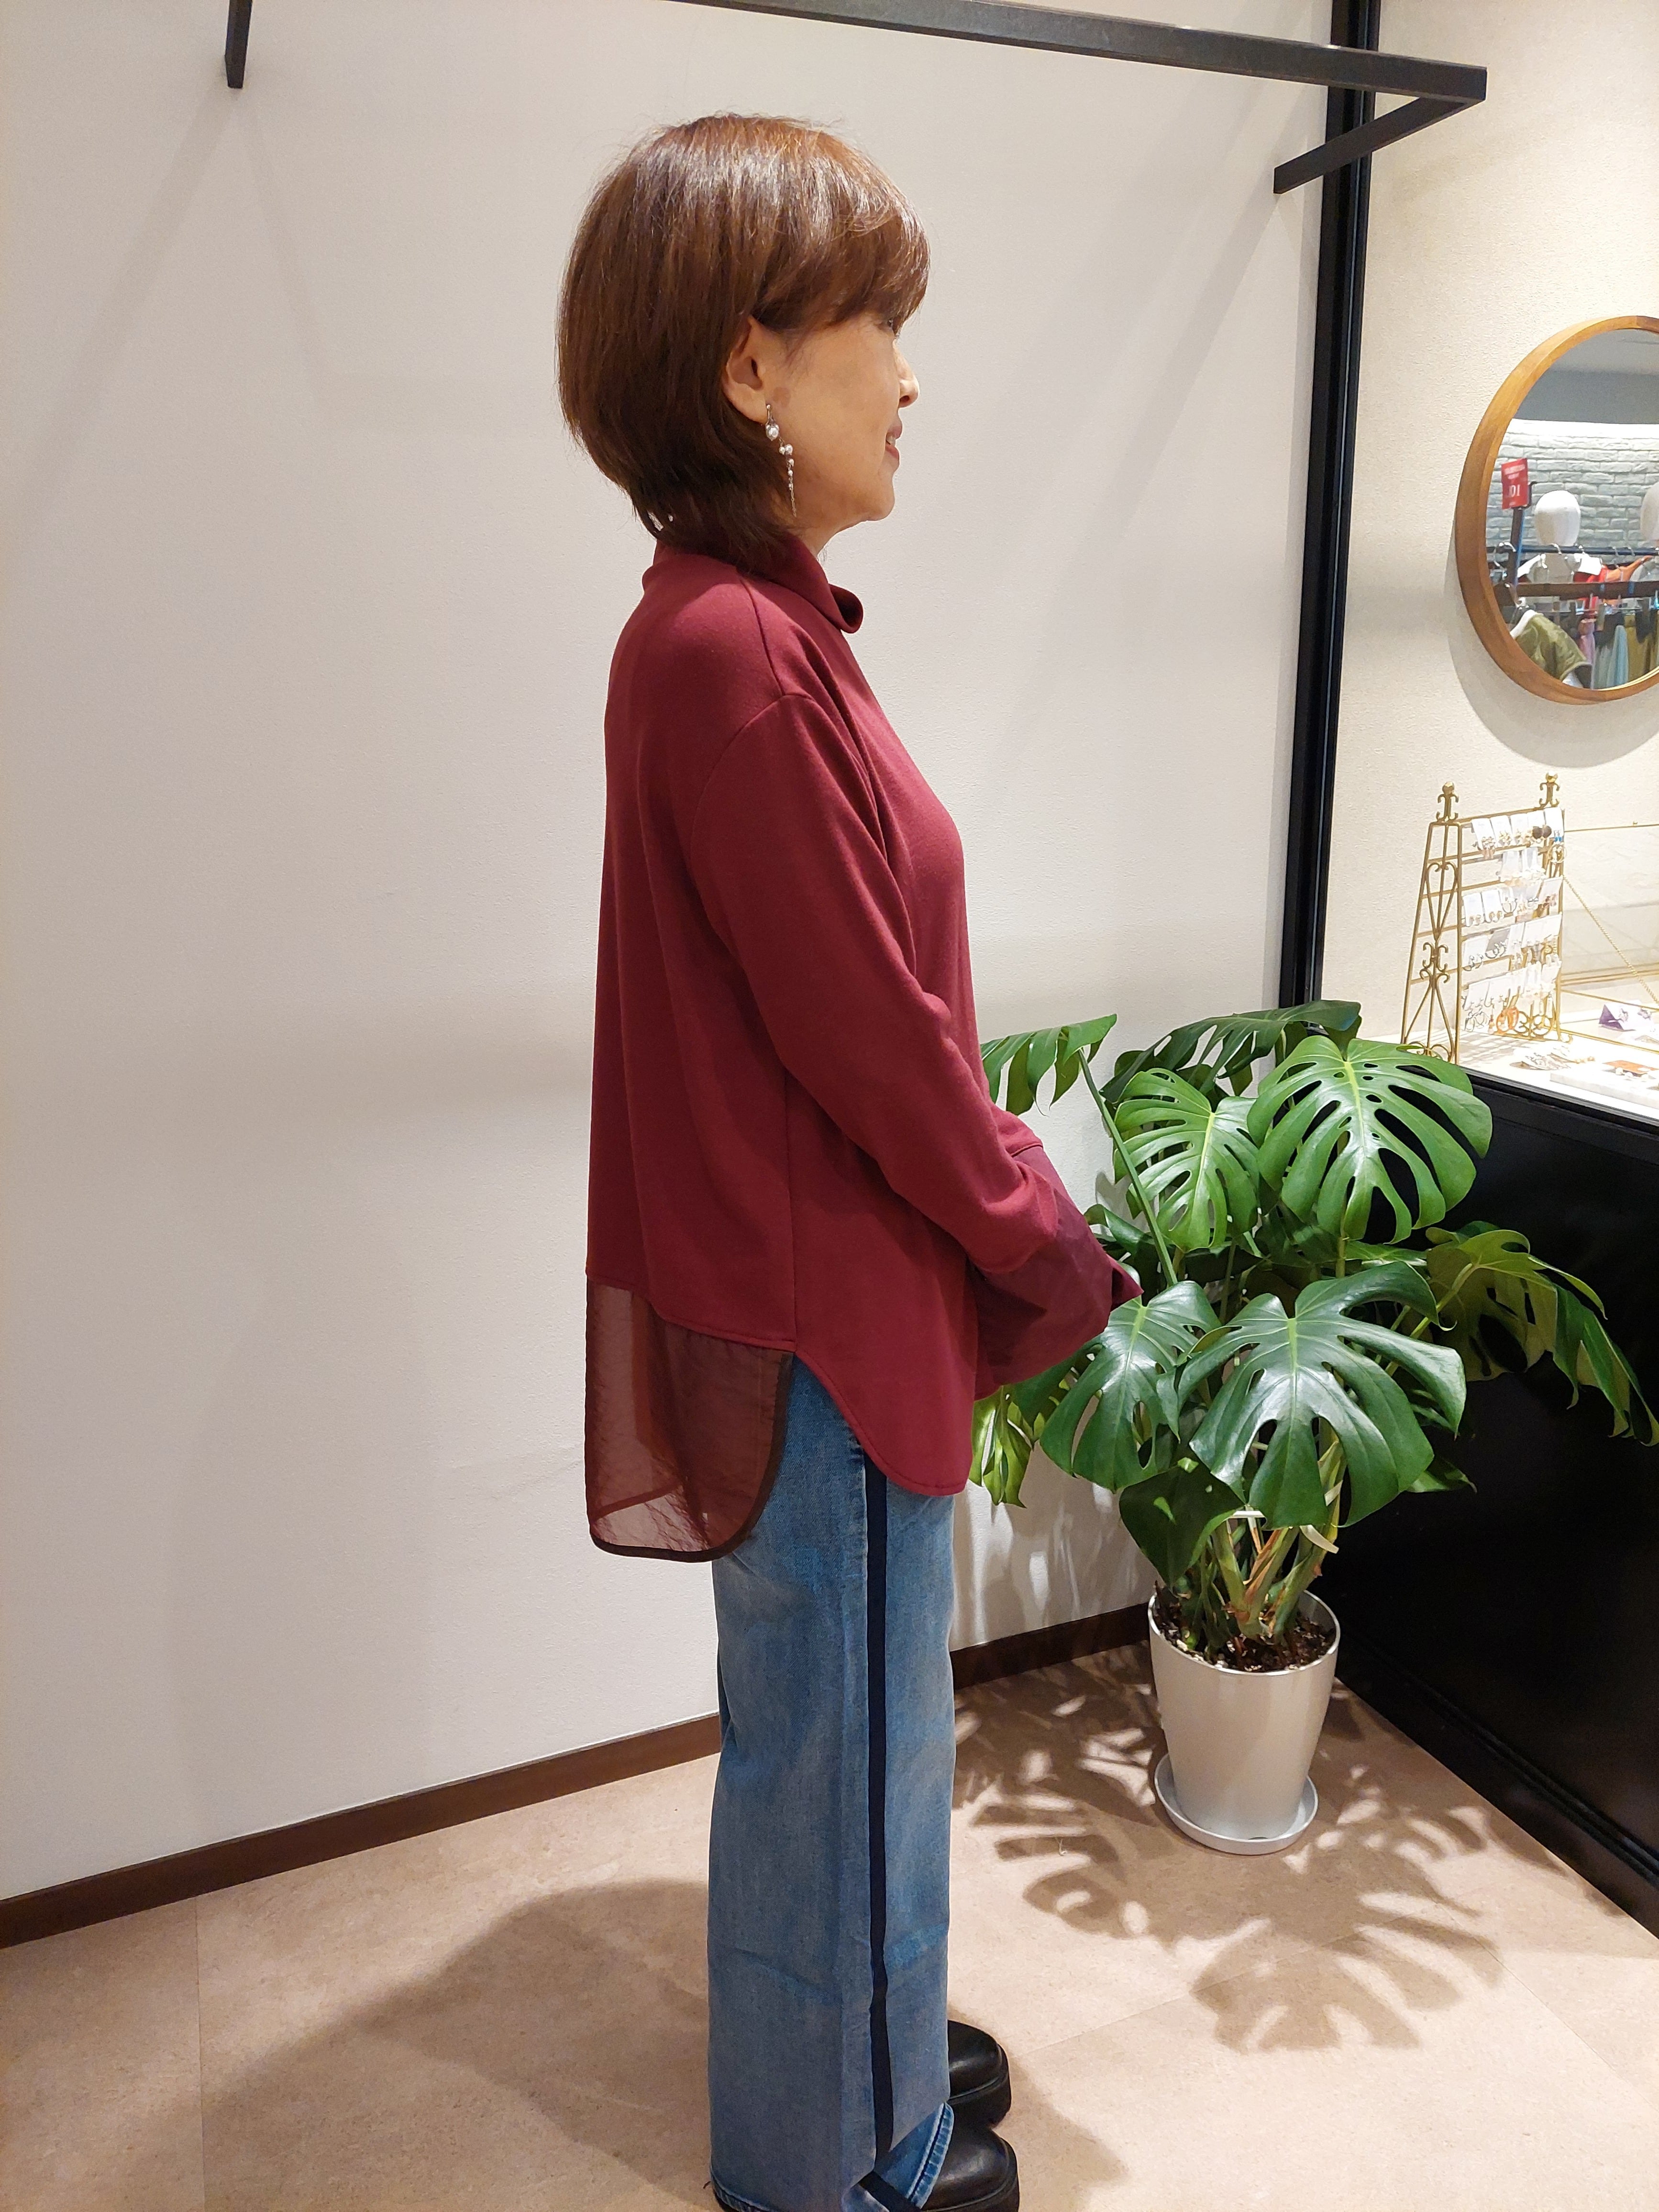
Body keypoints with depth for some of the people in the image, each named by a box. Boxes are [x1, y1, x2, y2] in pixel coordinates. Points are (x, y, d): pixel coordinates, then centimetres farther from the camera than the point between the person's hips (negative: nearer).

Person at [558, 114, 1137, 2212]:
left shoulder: (740, 625, 7)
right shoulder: (735, 648, -23)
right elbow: (865, 1029, -21)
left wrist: (995, 1179, 11)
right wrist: (1039, 1235, -7)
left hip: (826, 1275, 9)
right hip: (824, 1312, -9)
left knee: (850, 1726, 26)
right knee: (837, 1746, 13)